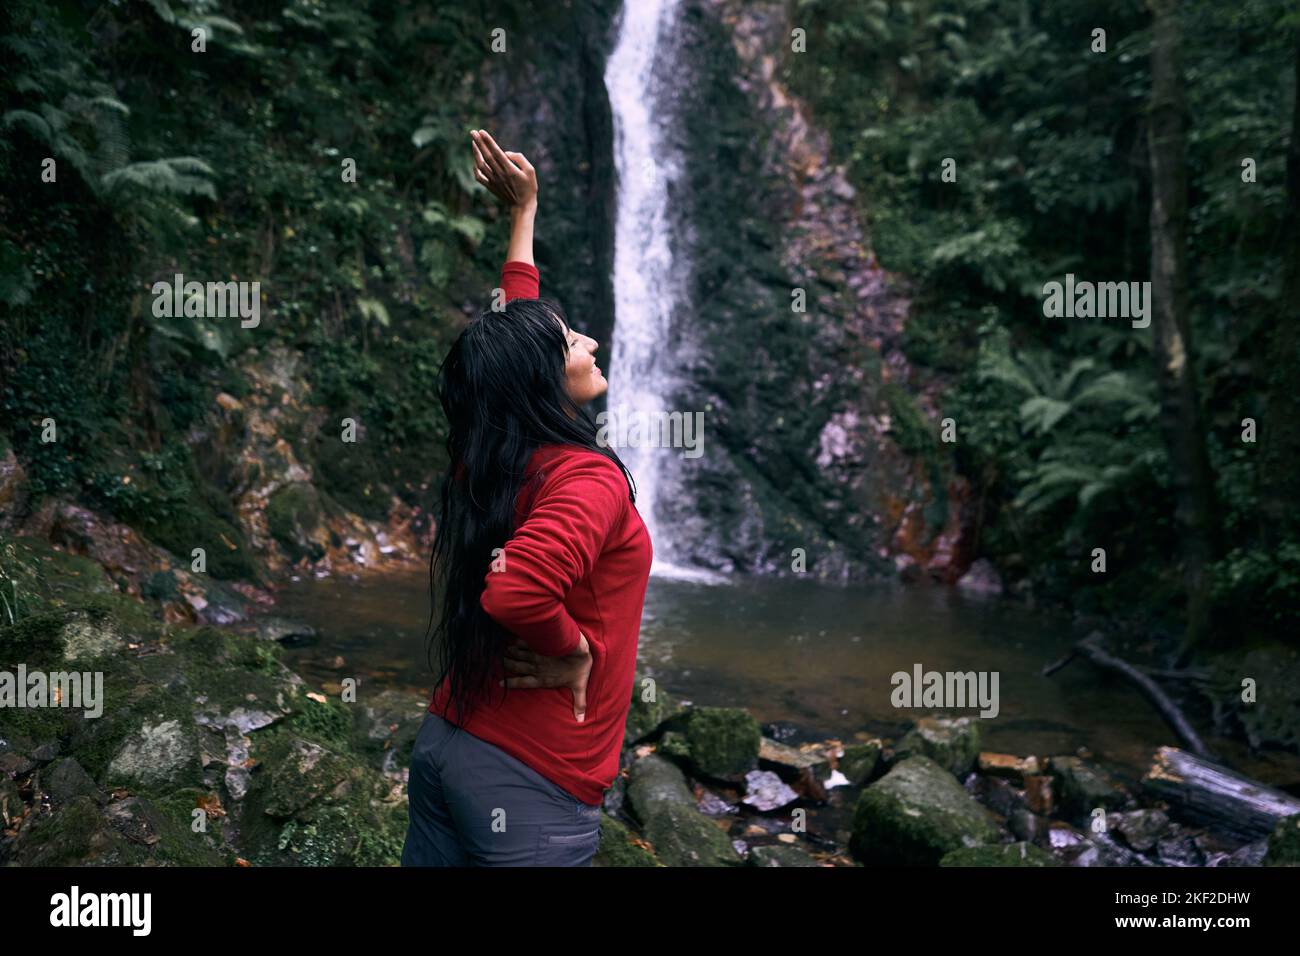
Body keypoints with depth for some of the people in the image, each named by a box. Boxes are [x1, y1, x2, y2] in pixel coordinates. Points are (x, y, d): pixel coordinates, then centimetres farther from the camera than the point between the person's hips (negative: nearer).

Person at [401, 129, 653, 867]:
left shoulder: (493, 461, 2)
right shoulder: (591, 479, -21)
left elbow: (514, 325, 16)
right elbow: (518, 591, -38)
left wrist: (524, 211, 23)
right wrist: (573, 647, -18)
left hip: (447, 746, 8)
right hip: (532, 785, -7)